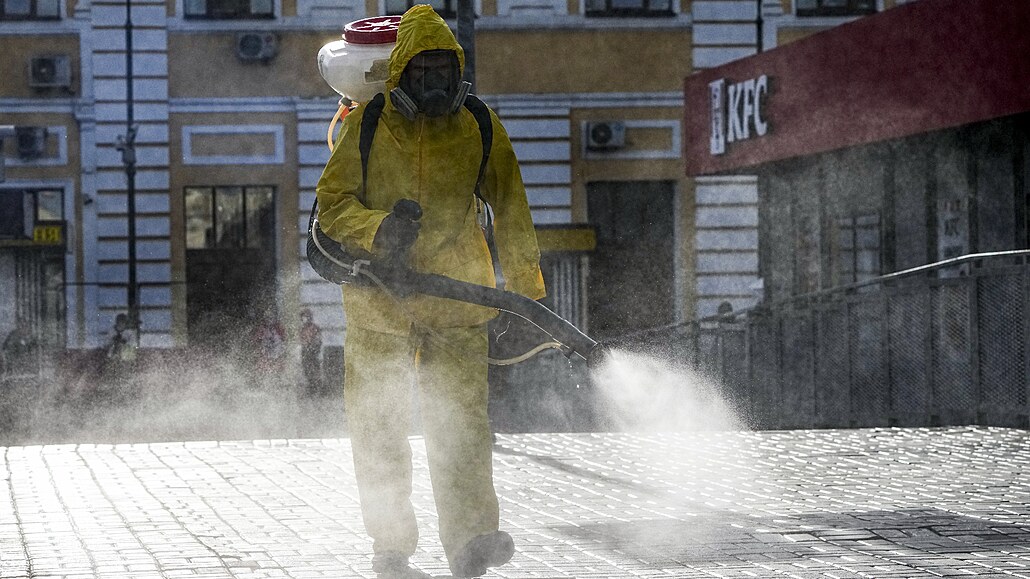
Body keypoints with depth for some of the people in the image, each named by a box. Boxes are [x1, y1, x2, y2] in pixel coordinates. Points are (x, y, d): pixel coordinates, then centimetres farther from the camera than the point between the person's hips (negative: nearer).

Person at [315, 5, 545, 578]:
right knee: (379, 423, 3)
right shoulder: (367, 127, 0)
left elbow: (511, 212, 10)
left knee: (462, 417, -12)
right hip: (378, 298, 0)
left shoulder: (481, 129, 5)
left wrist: (527, 292, 7)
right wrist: (378, 228, -20)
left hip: (456, 295, 0)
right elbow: (332, 202, 0)